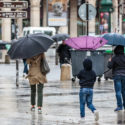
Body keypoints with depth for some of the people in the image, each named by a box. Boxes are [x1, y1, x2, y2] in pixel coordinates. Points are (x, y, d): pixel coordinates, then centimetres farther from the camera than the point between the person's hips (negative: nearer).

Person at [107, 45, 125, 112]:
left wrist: (109, 61, 9)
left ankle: (119, 106, -11)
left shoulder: (114, 58, -6)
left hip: (117, 76, -3)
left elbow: (109, 66, -10)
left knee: (118, 91, -5)